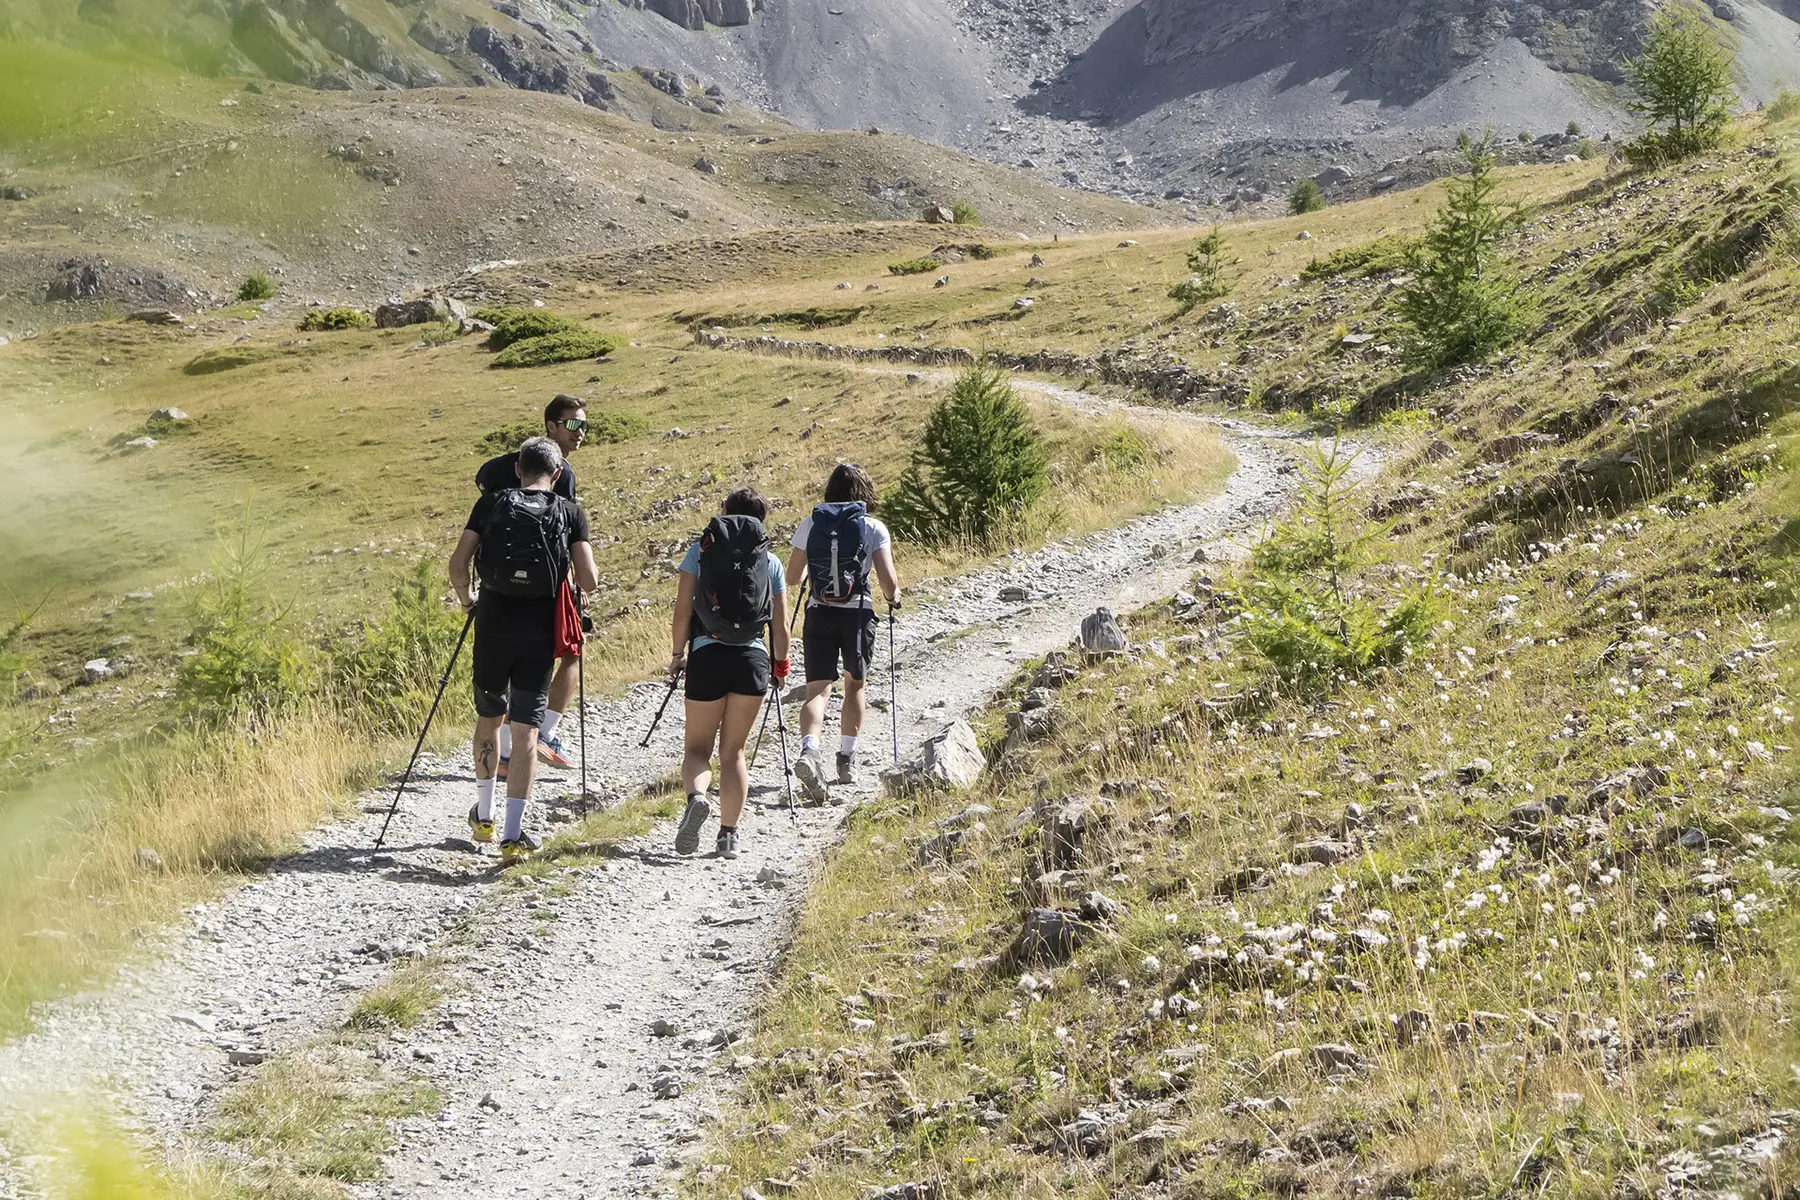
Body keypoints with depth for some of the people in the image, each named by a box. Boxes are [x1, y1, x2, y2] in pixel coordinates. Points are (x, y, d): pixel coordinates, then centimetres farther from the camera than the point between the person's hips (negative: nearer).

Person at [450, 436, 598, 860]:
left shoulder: (491, 503, 3)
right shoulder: (570, 513, 2)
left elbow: (458, 564, -6)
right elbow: (589, 582, -6)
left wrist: (465, 598, 13)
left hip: (494, 623, 1)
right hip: (540, 630, -1)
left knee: (489, 716, 21)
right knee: (526, 729, 1)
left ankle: (484, 817, 32)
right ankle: (513, 833, -7)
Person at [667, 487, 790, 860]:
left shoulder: (700, 550, 7)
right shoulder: (770, 561, 10)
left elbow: (682, 611, 0)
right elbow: (780, 625, 9)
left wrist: (677, 653, 12)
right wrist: (779, 665, 23)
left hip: (707, 654, -1)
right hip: (753, 659, 1)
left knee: (698, 746, 9)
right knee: (733, 750, 12)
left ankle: (696, 796, -23)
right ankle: (729, 835, 4)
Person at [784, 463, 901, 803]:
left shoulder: (810, 524, 4)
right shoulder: (874, 528, -3)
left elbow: (792, 578, 11)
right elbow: (888, 580, -11)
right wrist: (893, 597, 12)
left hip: (819, 613, 1)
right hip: (858, 613, -1)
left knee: (817, 689, -4)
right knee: (855, 685, 21)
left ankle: (809, 750, -30)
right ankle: (847, 758, 23)